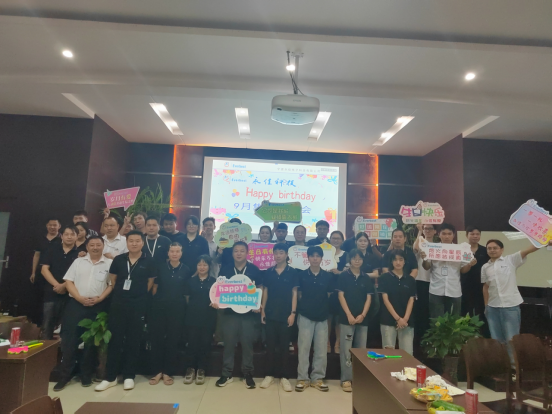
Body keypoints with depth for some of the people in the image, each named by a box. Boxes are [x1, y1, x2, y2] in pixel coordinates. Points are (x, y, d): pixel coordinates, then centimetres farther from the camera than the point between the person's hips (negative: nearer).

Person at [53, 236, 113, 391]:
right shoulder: (78, 261, 8)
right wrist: (80, 298, -10)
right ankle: (65, 376, 15)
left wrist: (100, 298, -14)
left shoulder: (109, 263, 2)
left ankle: (86, 375, 20)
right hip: (76, 304, 1)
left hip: (98, 306, -1)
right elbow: (68, 281, 3)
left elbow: (112, 285, -1)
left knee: (91, 341, 7)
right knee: (69, 339, 2)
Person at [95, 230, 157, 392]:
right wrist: (121, 293, 10)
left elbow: (150, 283, 3)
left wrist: (138, 295, 6)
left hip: (138, 306, -2)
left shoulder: (149, 262, -5)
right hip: (118, 304, 2)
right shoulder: (119, 259, 1)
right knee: (115, 339, 7)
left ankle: (129, 376, 20)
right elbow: (112, 279, 12)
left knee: (133, 341, 8)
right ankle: (111, 377, 19)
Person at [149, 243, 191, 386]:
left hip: (178, 308, 0)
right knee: (157, 338, 4)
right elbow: (155, 285, 8)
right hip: (159, 306, 1)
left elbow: (187, 291, 7)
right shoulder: (160, 266, 0)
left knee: (173, 339, 6)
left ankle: (168, 372, 19)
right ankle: (157, 371, 19)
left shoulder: (186, 270, -1)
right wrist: (155, 299, 3)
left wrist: (185, 304, 4)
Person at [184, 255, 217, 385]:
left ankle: (201, 370, 20)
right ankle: (191, 369, 21)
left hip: (208, 318, -1)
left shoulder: (214, 282, 1)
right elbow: (187, 298, 10)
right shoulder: (191, 281, 5)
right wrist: (192, 307, -2)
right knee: (192, 343, 5)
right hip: (193, 317, 1)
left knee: (205, 344, 6)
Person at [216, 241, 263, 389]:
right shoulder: (225, 269, 3)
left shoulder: (254, 270, 0)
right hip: (229, 311, 1)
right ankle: (227, 374, 21)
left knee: (247, 343, 7)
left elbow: (259, 289, 4)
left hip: (249, 312, -1)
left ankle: (247, 374, 20)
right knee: (229, 342, 7)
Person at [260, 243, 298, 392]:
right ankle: (269, 375, 20)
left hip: (285, 315, -2)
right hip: (270, 314, 2)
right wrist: (263, 310, 3)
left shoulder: (292, 272, -2)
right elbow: (265, 292, 8)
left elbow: (294, 293, -2)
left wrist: (293, 313, -7)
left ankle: (284, 377, 16)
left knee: (284, 346, 6)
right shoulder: (269, 272, 5)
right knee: (270, 345, 9)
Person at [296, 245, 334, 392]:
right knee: (304, 348, 3)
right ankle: (302, 378, 14)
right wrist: (305, 305, 2)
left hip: (322, 317, 2)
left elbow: (328, 295, 7)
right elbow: (299, 295, 5)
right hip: (305, 316, -1)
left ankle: (318, 378, 21)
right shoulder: (302, 275, -3)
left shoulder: (328, 276, -1)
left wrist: (321, 306, 3)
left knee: (321, 349, 8)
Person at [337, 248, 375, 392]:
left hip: (363, 318, 3)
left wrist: (363, 315, -7)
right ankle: (346, 379, 6)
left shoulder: (366, 278, 9)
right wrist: (349, 315, -12)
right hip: (346, 317, -3)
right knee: (346, 350, -2)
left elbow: (368, 298, 6)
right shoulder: (343, 276, 0)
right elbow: (341, 296, -4)